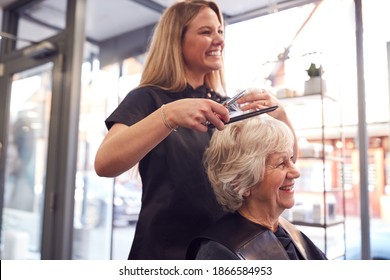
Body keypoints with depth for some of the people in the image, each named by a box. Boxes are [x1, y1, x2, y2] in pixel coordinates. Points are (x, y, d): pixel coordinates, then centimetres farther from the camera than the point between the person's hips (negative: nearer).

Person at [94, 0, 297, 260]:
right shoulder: (149, 98, -9)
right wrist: (169, 114, -35)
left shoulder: (226, 104, 5)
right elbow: (104, 163, -24)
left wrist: (279, 114, -17)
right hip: (167, 250, -5)